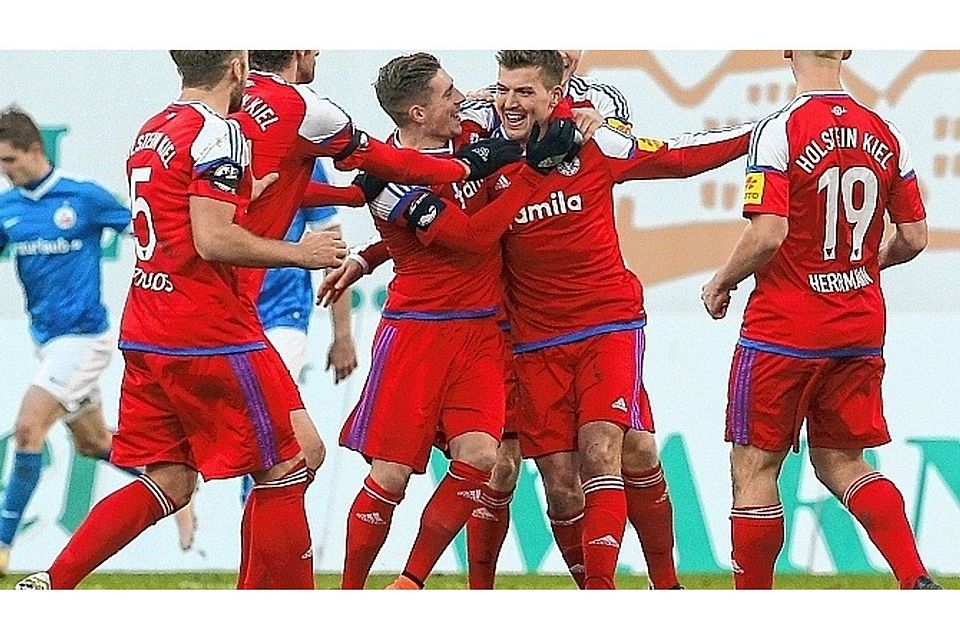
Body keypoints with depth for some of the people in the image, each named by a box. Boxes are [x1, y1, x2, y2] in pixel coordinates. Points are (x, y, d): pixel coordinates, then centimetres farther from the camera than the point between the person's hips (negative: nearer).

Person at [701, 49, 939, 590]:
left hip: (784, 331, -5)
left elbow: (768, 235, -20)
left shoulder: (779, 131, -14)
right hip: (860, 331, 5)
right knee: (841, 463, 14)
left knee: (754, 467, 5)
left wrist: (721, 282, -3)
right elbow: (914, 237, 6)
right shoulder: (885, 135, 3)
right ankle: (918, 582, -4)